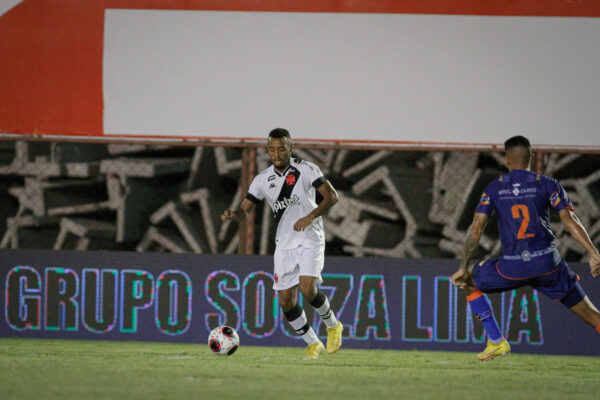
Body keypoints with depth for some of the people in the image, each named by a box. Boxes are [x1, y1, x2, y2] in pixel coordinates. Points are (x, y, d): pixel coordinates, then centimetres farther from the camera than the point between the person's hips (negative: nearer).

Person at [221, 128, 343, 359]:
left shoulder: (306, 170, -6)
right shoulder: (263, 180, 5)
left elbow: (331, 196, -10)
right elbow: (245, 210, 6)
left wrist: (310, 217, -23)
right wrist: (232, 215, -17)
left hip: (310, 239, -5)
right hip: (284, 243, 5)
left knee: (307, 289, -23)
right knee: (286, 301, -1)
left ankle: (332, 325, 5)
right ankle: (313, 344, 17)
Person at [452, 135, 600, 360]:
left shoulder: (494, 188, 9)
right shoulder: (547, 184, 7)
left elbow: (477, 227, 3)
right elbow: (569, 220, -4)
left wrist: (463, 268, 4)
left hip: (512, 267, -1)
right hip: (548, 264, 1)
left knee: (468, 281, 25)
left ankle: (496, 342, 17)